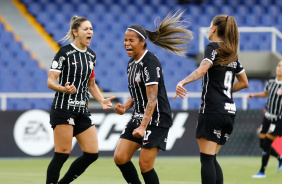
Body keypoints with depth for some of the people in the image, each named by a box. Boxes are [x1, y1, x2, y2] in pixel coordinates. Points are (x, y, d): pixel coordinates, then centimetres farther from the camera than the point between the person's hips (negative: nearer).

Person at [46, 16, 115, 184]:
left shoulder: (91, 56, 13)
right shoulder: (64, 53, -8)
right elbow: (50, 81, -11)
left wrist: (102, 100, 7)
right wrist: (64, 89, -30)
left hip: (82, 111, 7)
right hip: (63, 109, -7)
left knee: (92, 154, 1)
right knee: (62, 154, -11)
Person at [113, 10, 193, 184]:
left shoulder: (150, 63, -17)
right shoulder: (132, 63, 11)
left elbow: (152, 99, -23)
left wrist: (143, 127, -29)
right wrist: (126, 106, 1)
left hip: (156, 119, -9)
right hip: (139, 117, 9)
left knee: (145, 165, -10)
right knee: (120, 158, 0)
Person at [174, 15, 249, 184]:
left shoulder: (213, 48, -5)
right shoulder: (233, 53, 17)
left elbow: (202, 70, -24)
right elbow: (244, 82, 24)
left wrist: (183, 82, -37)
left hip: (212, 110, -8)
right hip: (229, 111, 8)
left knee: (207, 159, -8)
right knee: (212, 159, 14)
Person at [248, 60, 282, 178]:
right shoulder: (271, 83, 6)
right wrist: (254, 95, 16)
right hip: (267, 116, 6)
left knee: (266, 144, -9)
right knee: (262, 144, 7)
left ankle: (262, 171, 3)